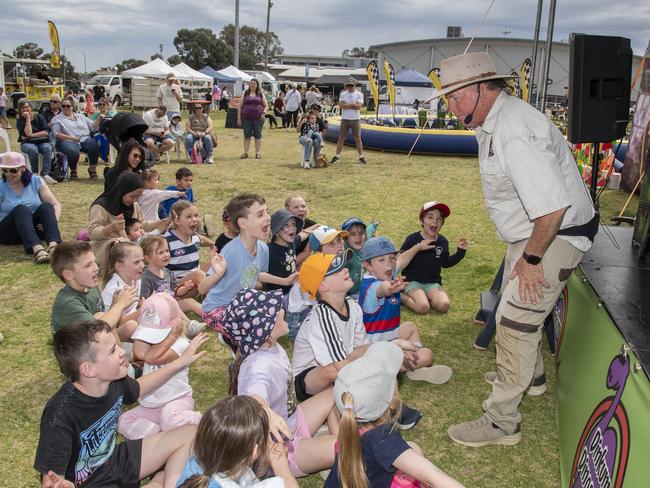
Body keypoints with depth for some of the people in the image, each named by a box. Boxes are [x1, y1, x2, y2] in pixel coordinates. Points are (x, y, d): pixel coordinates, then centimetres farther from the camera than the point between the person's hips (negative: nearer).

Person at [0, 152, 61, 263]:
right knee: (21, 209, -30)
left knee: (46, 206, -25)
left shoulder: (36, 181, 3)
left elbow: (56, 205, -2)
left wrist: (52, 223, -19)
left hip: (35, 228, 2)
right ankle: (37, 249, -56)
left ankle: (53, 246, -51)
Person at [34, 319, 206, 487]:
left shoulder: (113, 381, -10)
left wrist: (182, 361, 12)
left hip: (115, 461, 8)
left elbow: (138, 389, 13)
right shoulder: (60, 415, -30)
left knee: (189, 434, 7)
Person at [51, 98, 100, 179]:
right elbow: (56, 134, -2)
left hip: (84, 139, 3)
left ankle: (92, 169, -13)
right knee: (74, 152, -38)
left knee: (94, 145, -32)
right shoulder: (57, 119, 13)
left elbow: (93, 127, 21)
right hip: (67, 141, -3)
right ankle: (73, 171, -7)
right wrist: (72, 138, -13)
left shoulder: (80, 117, 25)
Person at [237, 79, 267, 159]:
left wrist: (263, 113, -8)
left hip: (258, 118, 0)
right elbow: (240, 106, 8)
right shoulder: (245, 94, 9)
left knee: (258, 135, 3)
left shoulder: (261, 94, 9)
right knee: (247, 135, 3)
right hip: (246, 118, 1)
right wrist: (239, 118, 2)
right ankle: (245, 153, 8)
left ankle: (258, 153, 9)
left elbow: (265, 106, 11)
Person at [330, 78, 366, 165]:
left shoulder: (359, 94, 1)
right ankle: (337, 156, 8)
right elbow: (341, 105, -10)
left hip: (355, 119, -1)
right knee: (341, 138, 3)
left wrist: (346, 105, -11)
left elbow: (359, 107, -12)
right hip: (345, 119, 1)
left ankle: (361, 157, 9)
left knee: (358, 138, 3)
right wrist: (353, 104, -12)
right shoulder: (343, 94, 5)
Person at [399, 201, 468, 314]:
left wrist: (460, 252, 12)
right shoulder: (412, 239, -8)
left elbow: (445, 263, 20)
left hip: (433, 283, 4)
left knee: (444, 305, -22)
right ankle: (402, 296, -2)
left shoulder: (443, 242, 7)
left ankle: (424, 297, 3)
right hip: (413, 281, -4)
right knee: (422, 307, -28)